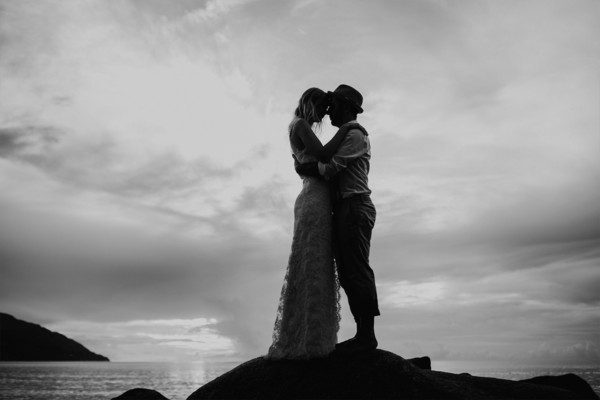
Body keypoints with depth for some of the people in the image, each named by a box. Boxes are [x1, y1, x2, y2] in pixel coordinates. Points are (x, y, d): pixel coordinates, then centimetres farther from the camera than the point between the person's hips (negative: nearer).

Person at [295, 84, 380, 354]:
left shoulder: (354, 134, -4)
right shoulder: (347, 136, 28)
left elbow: (330, 168, -15)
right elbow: (334, 168, 24)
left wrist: (301, 168, -1)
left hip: (354, 207, -10)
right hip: (344, 210, 10)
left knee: (357, 270, -13)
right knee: (348, 273, 5)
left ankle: (367, 334, -12)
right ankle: (363, 334, 5)